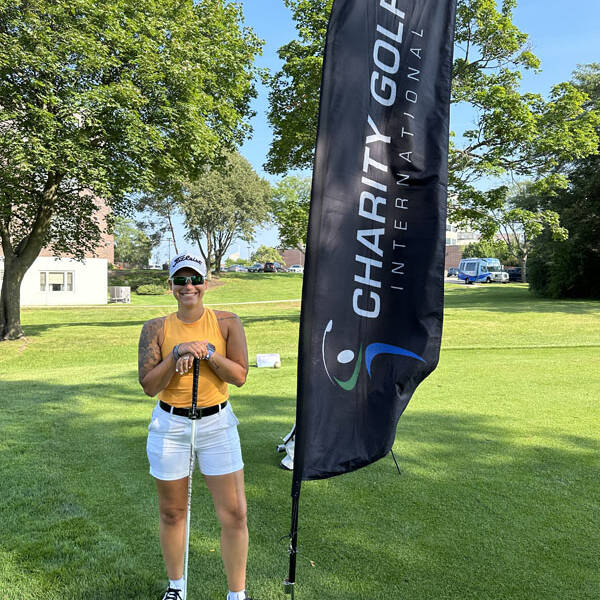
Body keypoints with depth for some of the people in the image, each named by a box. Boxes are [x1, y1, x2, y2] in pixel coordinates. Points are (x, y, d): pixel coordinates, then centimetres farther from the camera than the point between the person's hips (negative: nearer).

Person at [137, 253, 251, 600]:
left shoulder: (227, 322, -1)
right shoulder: (157, 329, -1)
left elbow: (240, 376, -6)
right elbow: (149, 386, -7)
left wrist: (207, 351, -17)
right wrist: (177, 353, -18)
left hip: (217, 424, 0)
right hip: (170, 427, 1)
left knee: (234, 515, 1)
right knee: (172, 513, 15)